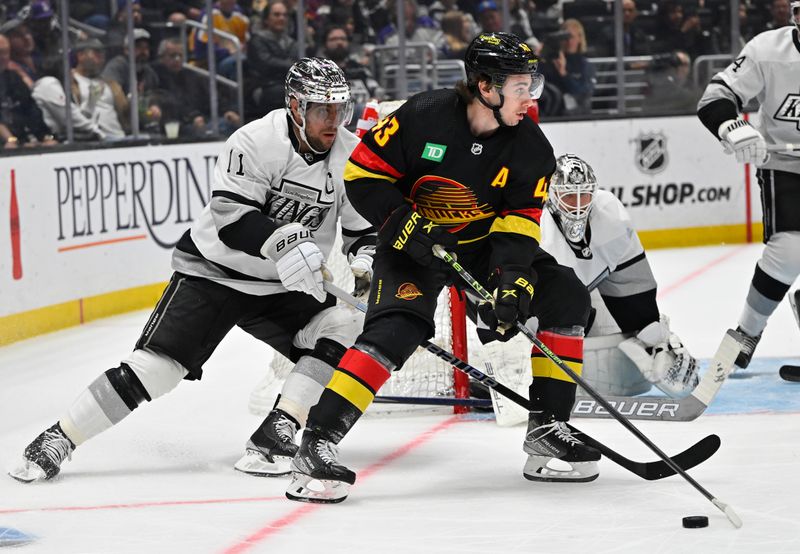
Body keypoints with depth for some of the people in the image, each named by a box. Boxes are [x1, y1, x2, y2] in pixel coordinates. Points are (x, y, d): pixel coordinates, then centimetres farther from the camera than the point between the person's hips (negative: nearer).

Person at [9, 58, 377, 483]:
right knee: (157, 363, -14)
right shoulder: (255, 141, -20)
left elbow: (364, 226, 4)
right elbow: (230, 214, -28)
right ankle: (57, 440, -4)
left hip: (283, 287, 5)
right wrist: (283, 241, -40)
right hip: (213, 272, -5)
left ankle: (273, 436, -14)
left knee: (343, 329, -17)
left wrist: (366, 261, -15)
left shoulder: (351, 155, -4)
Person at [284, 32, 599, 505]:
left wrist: (513, 280, -28)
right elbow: (363, 173, -15)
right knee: (398, 329, -28)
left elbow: (518, 223, -12)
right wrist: (404, 224, -24)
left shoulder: (531, 147, -12)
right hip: (414, 245, -5)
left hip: (484, 243, 5)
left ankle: (547, 428, 3)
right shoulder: (423, 118, -24)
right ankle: (317, 444, -27)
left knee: (566, 298, -6)